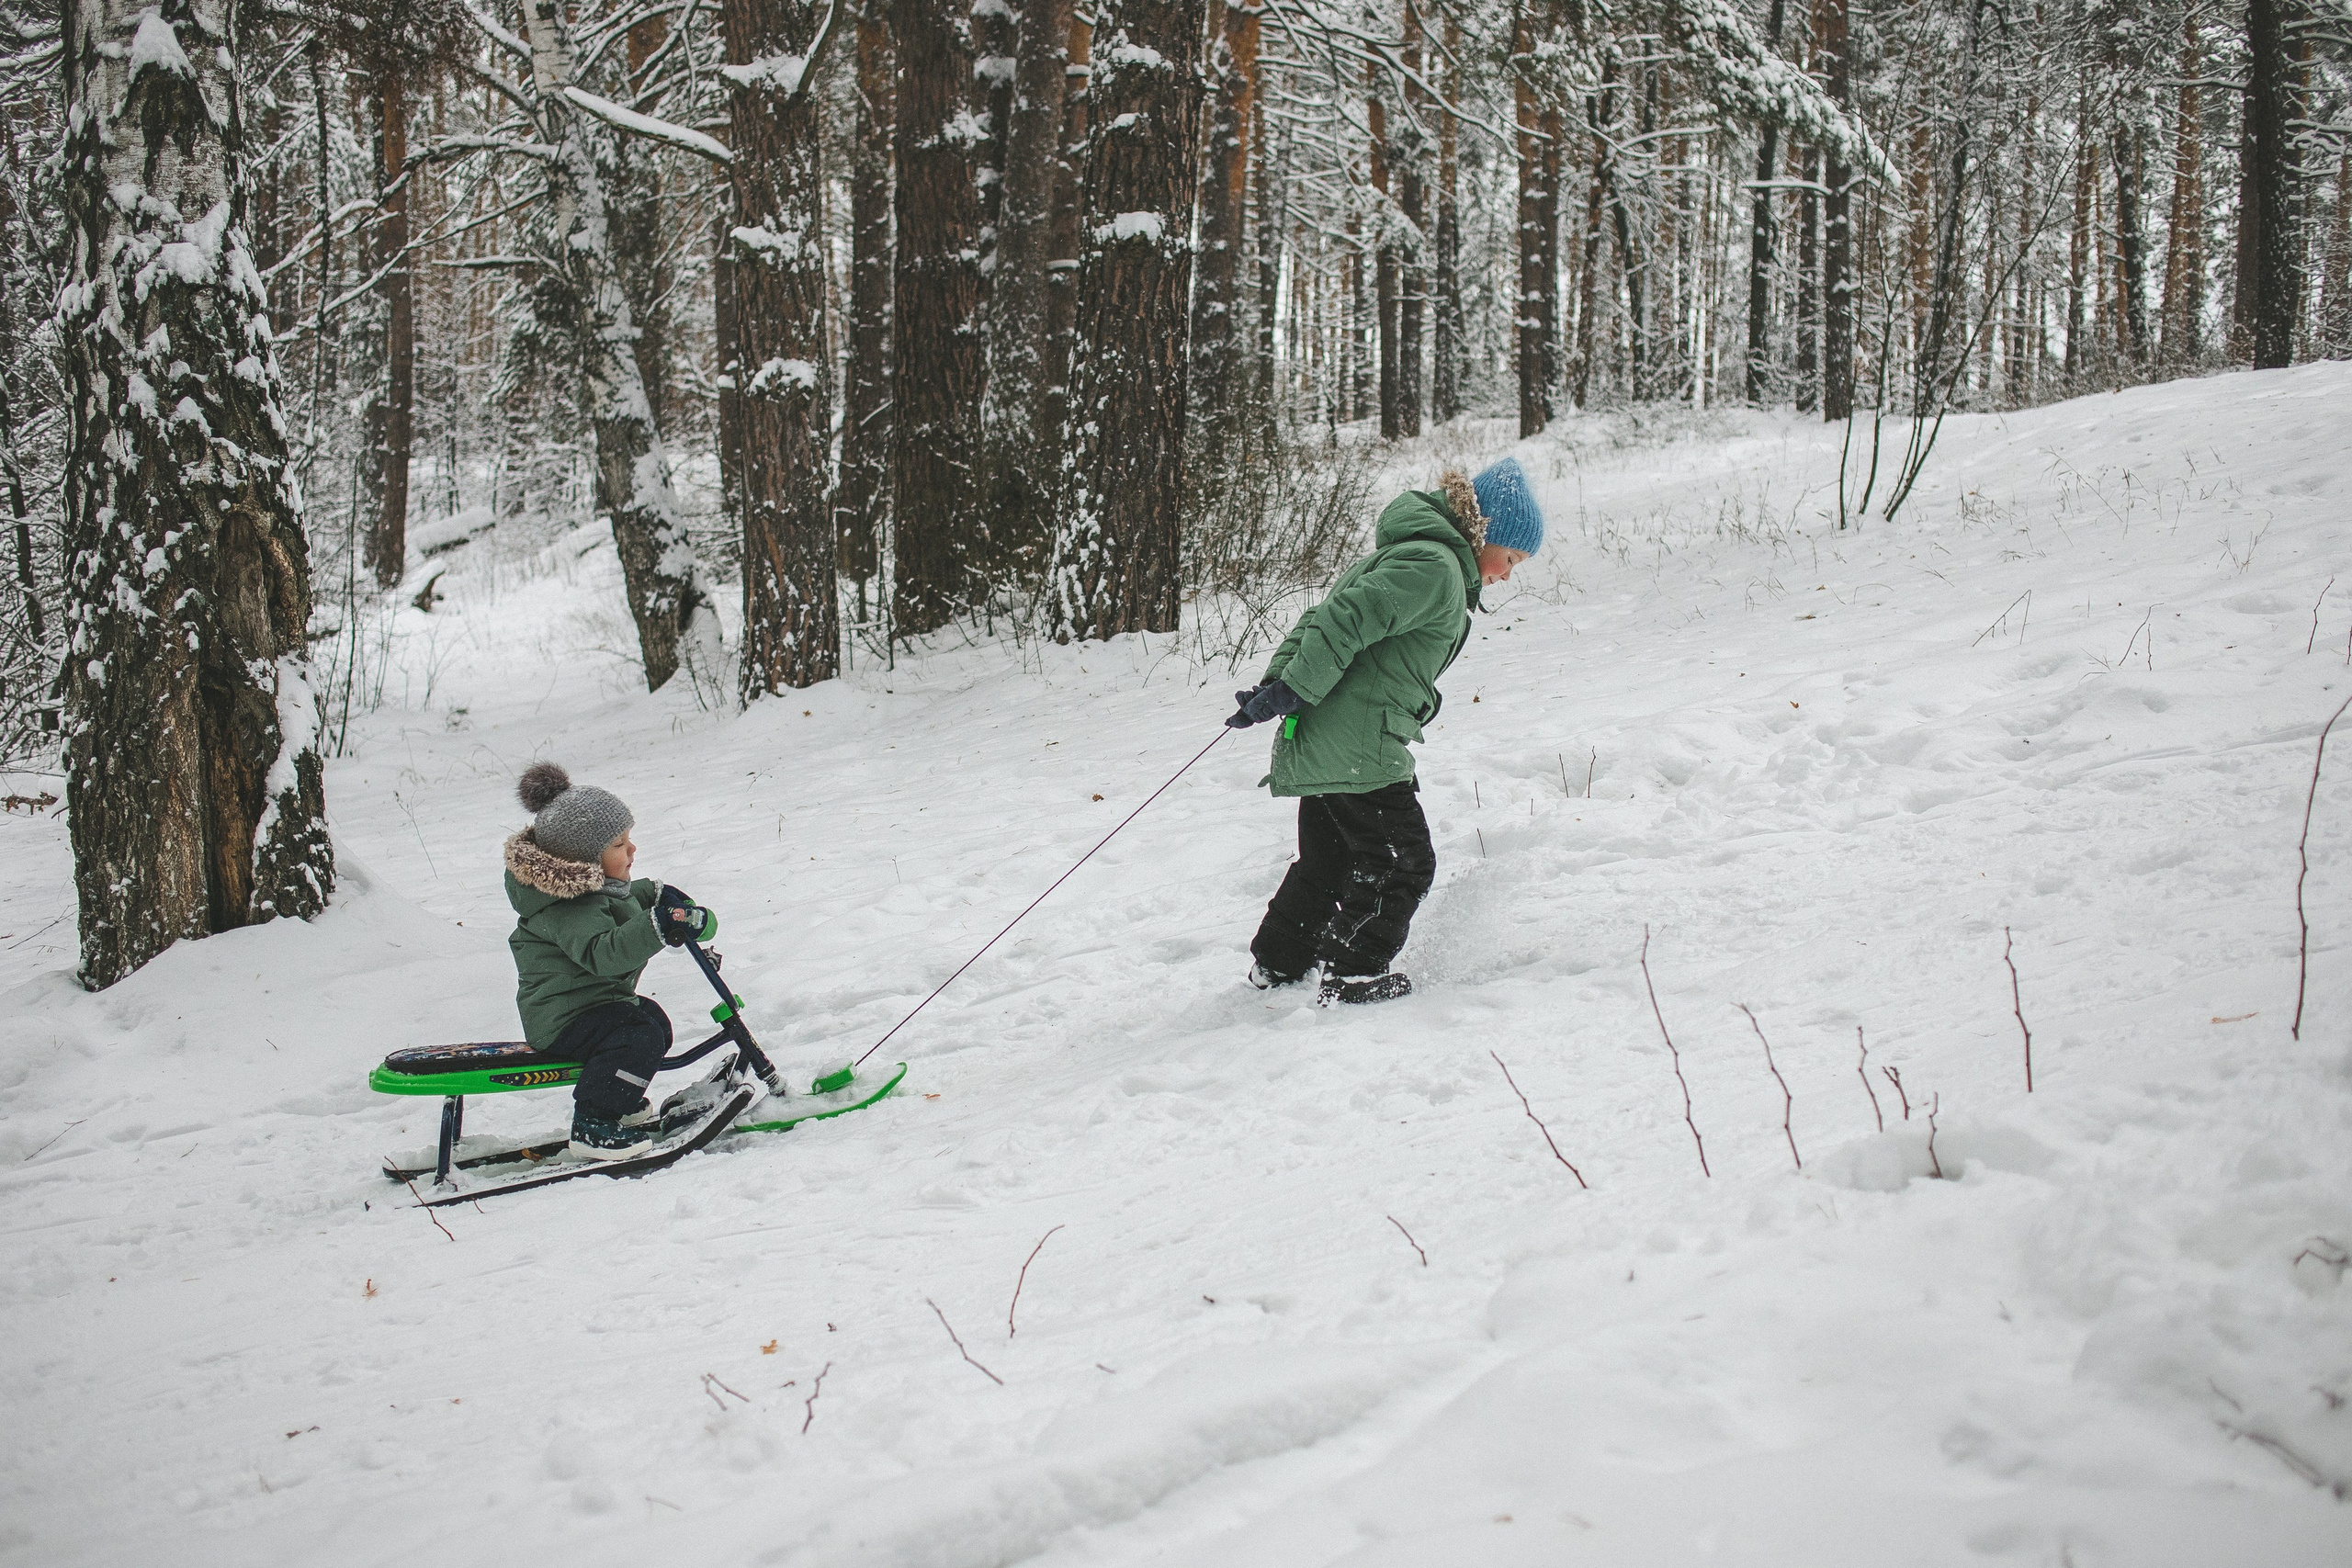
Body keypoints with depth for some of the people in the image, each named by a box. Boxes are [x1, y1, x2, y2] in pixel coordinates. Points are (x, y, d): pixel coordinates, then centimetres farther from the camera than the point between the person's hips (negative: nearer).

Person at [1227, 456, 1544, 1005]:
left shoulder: (1402, 556, 20)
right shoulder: (1435, 568, -15)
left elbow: (1320, 618, 16)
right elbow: (1345, 622, -23)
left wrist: (1275, 680, 6)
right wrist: (1294, 692, -19)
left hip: (1314, 745, 10)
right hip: (1359, 750, -10)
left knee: (1326, 861, 23)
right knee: (1404, 863, 2)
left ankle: (1279, 963, 33)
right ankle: (1354, 975, 5)